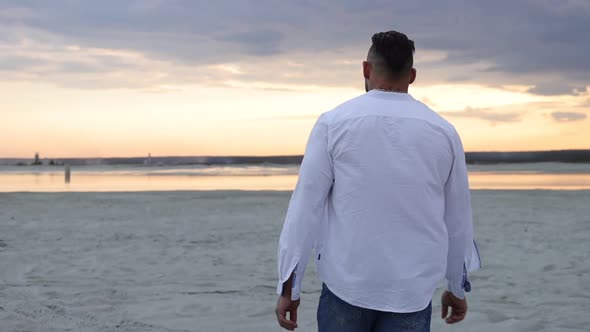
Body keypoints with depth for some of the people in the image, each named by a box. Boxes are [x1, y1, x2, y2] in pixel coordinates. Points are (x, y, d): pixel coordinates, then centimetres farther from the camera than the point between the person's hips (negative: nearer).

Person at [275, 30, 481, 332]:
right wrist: (457, 288, 23)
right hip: (413, 291, 2)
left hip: (346, 284, -1)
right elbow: (458, 218, 11)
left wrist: (289, 287, 0)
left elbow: (305, 207, -6)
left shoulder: (334, 123, -5)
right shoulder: (443, 131, 3)